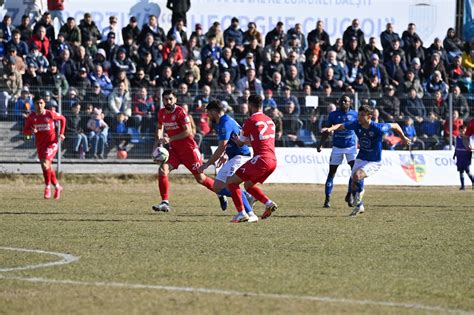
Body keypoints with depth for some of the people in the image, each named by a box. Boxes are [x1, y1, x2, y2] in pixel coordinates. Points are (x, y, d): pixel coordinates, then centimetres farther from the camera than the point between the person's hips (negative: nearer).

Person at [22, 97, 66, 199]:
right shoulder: (31, 117, -4)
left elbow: (63, 119, 6)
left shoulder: (50, 114, -11)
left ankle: (47, 187, -12)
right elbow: (25, 131, -2)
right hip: (40, 145, 4)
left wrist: (61, 133, 3)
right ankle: (57, 187, 31)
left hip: (51, 143, -4)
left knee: (45, 164, -24)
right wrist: (31, 131, -24)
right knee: (48, 168, 11)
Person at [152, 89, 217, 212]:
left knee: (200, 178, 2)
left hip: (188, 148, -6)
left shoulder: (180, 112, -18)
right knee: (162, 170, -16)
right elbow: (159, 128, 21)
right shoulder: (161, 113, 2)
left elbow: (188, 132, -22)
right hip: (174, 149, 6)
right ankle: (165, 203, -12)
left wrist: (170, 139, -26)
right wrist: (158, 141, 3)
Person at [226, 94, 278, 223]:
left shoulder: (251, 121, -5)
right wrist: (242, 141, 33)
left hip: (261, 159, -8)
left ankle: (241, 214, -6)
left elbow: (241, 142, 8)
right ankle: (269, 203, 7)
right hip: (273, 160, 8)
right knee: (248, 185, 26)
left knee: (231, 182, 3)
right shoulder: (269, 120, 17)